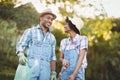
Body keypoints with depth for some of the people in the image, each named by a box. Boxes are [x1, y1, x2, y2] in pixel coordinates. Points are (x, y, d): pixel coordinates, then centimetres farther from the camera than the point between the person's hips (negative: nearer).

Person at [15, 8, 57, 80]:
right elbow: (20, 46, 2)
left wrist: (53, 72, 11)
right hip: (31, 66, -3)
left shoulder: (52, 38, 21)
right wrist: (21, 55, -20)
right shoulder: (30, 31, 10)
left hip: (45, 69, 4)